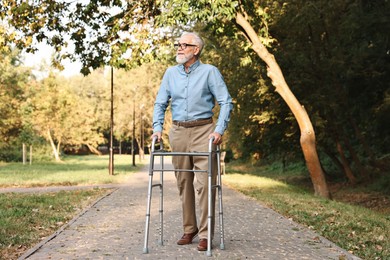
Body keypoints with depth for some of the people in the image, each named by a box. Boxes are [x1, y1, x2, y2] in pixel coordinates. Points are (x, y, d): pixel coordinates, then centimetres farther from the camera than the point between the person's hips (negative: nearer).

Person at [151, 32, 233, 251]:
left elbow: (226, 102, -5)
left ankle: (205, 234, -3)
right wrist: (158, 128, 0)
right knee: (184, 183, 8)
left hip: (203, 130, -4)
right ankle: (189, 229, 19)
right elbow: (160, 103, 14)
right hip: (178, 132, 4)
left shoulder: (209, 72, -1)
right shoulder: (171, 73, 11)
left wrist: (219, 130, -16)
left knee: (205, 183, -8)